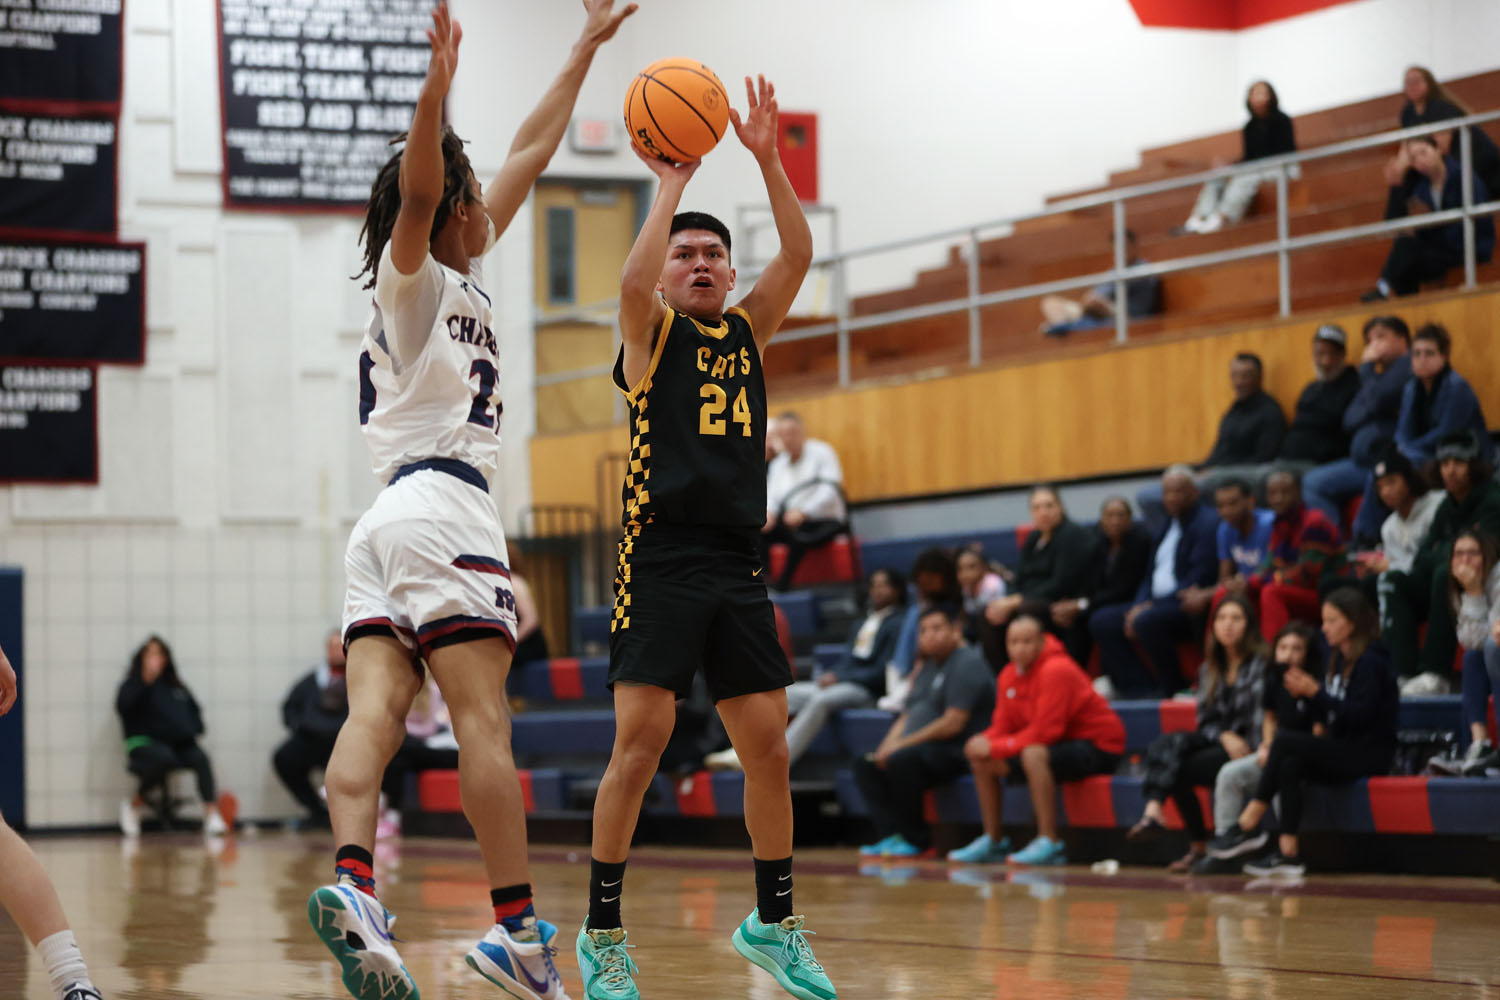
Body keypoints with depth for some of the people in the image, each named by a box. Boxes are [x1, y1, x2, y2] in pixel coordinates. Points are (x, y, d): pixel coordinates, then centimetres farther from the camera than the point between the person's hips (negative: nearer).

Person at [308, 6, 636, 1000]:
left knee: (375, 715, -10)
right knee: (484, 722, -11)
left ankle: (353, 883, -26)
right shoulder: (414, 275, 2)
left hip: (389, 520, 9)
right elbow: (417, 190, -22)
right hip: (443, 505, -9)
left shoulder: (461, 276, 24)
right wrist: (437, 90, -37)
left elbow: (529, 157, 31)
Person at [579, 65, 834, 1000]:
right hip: (660, 561, -5)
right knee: (641, 738, -11)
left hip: (739, 565, 5)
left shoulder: (748, 333, 16)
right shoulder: (652, 335, 3)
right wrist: (671, 183, -13)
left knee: (769, 746, 4)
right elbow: (633, 280, -19)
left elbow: (797, 256, 2)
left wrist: (767, 157, -6)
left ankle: (775, 921, 18)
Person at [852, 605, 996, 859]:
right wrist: (889, 744, 0)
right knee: (865, 765, -4)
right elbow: (907, 717, 23)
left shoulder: (967, 664, -10)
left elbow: (953, 724, -18)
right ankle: (890, 835, -16)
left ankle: (915, 840, -20)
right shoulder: (928, 668, 22)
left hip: (955, 753, -10)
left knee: (902, 762, -33)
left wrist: (902, 744, -16)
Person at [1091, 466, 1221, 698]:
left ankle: (1172, 689, -17)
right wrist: (1139, 605, -2)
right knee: (1101, 621, -5)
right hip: (1157, 603, 10)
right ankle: (1141, 688, -13)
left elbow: (1198, 581, -17)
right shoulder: (1167, 527, 19)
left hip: (1188, 605, -9)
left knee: (1148, 622, -35)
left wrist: (1150, 608, -19)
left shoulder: (1207, 525, -10)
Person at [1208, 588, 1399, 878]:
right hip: (1343, 751, 8)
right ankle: (1288, 854, -28)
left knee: (1285, 740, -22)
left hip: (1369, 754, -8)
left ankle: (1248, 826, -18)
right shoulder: (1339, 659, 16)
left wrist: (1316, 691, -19)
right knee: (1289, 765, -21)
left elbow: (1359, 716, -20)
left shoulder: (1370, 661, -10)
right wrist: (1305, 693, -1)